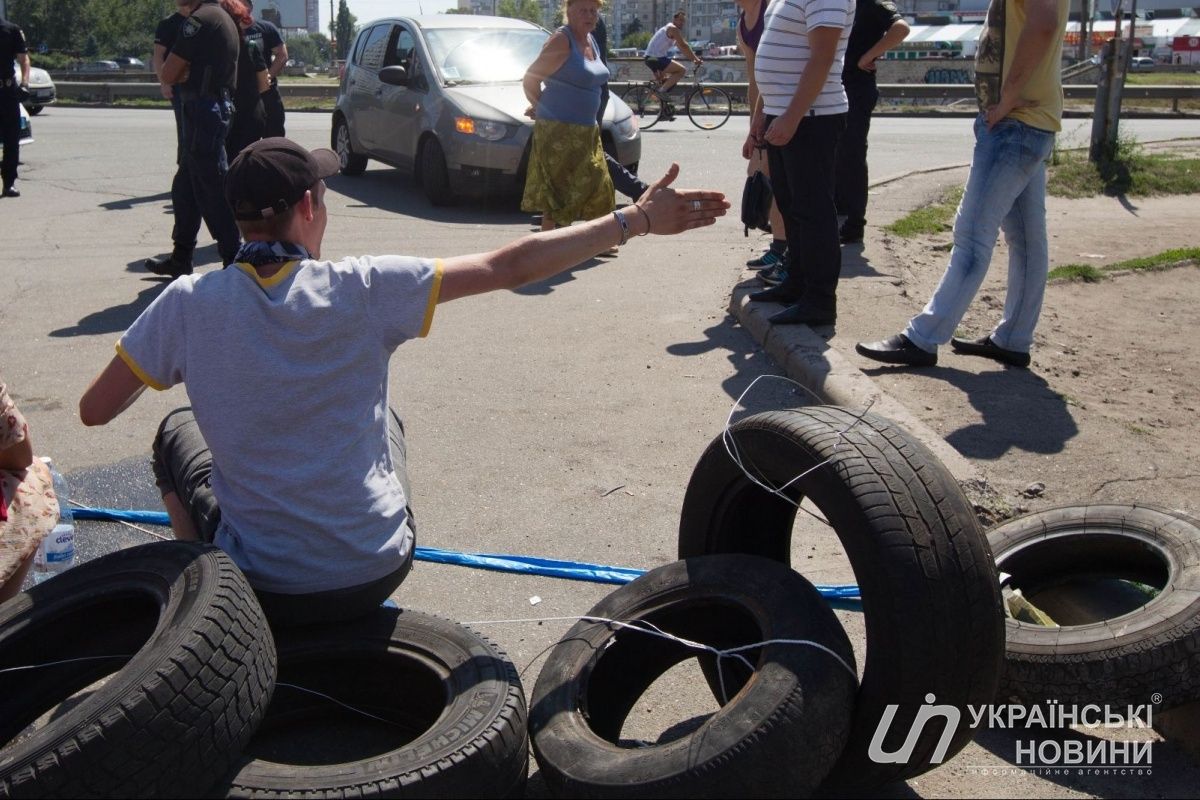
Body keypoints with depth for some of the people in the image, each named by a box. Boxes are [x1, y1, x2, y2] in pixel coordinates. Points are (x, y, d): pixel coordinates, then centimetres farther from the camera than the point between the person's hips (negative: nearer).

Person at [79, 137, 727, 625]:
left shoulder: (188, 304, -12)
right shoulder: (362, 290, -15)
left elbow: (94, 410, -1)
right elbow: (509, 267, -12)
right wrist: (636, 220, -5)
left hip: (259, 587, 0)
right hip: (377, 572, 0)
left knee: (177, 431, 26)